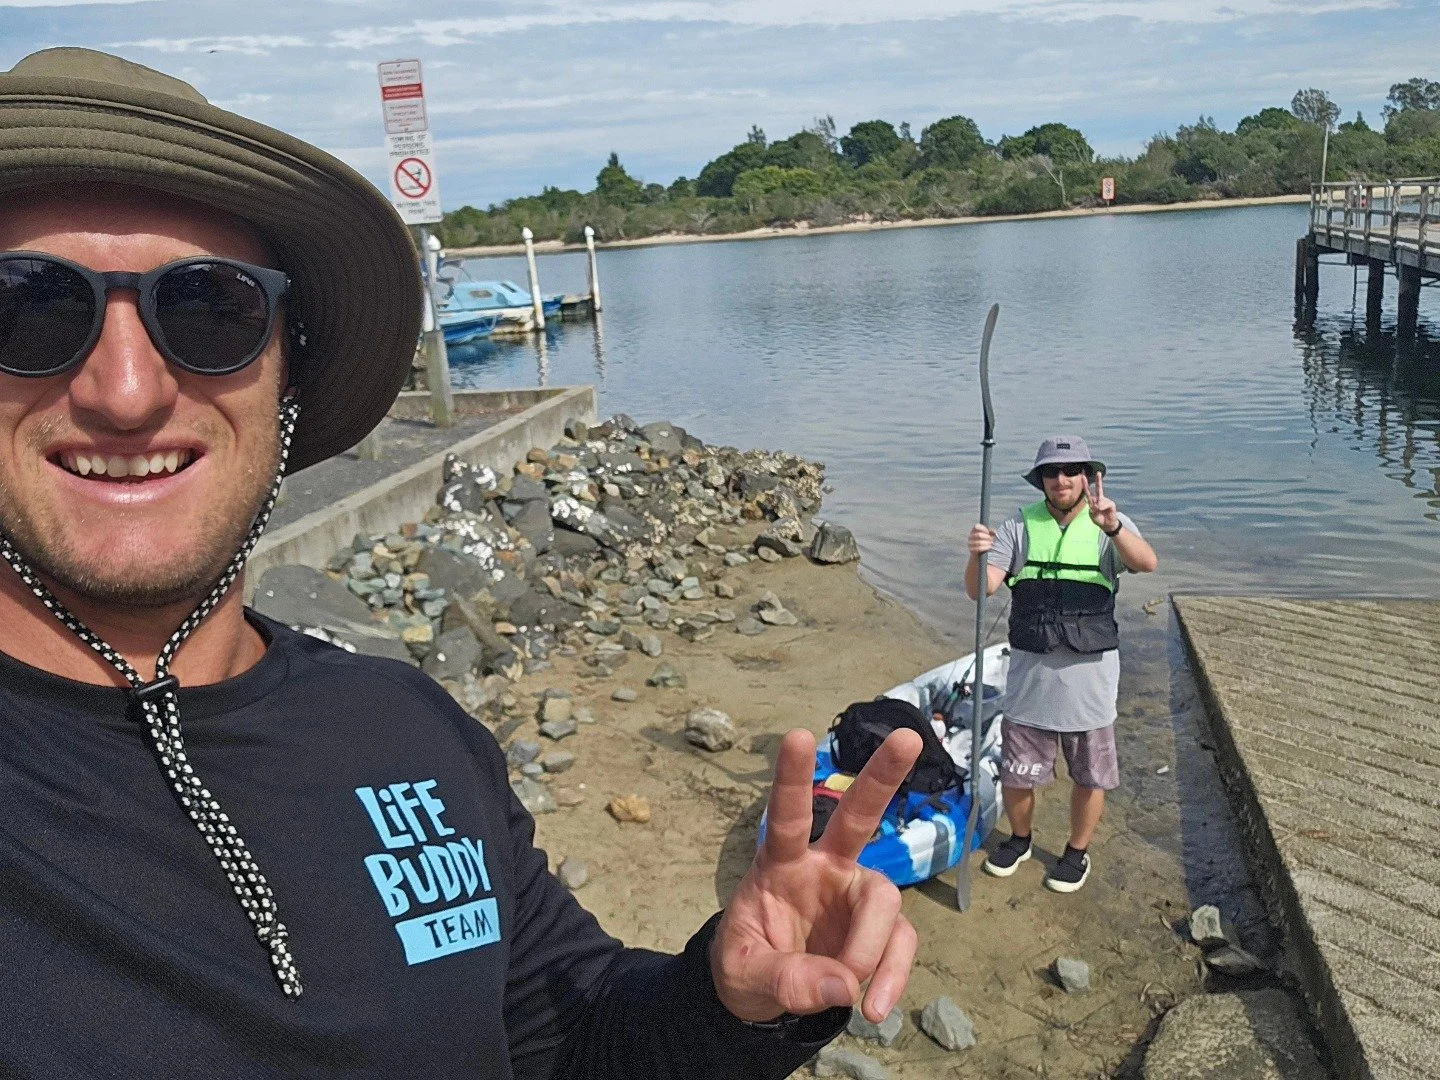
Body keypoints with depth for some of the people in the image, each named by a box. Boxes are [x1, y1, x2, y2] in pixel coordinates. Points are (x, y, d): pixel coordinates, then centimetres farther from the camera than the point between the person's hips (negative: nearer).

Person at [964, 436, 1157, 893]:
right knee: (1016, 771, 13)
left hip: (1090, 673, -1)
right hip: (1031, 671, 1)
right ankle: (1019, 839, 39)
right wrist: (978, 555, -33)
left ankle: (1078, 851, 35)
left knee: (1090, 774, 13)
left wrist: (1113, 527, -44)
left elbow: (1146, 563, -25)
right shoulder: (1021, 526, 0)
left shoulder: (1109, 526, -4)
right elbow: (980, 589, -10)